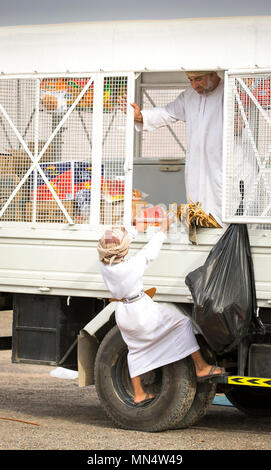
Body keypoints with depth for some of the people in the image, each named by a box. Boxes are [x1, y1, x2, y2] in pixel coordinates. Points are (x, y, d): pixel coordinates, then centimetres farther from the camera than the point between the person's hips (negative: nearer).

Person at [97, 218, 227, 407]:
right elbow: (150, 250, -8)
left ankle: (138, 393, 28)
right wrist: (163, 230, 8)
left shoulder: (104, 265, -11)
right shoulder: (134, 264, -24)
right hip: (142, 313, -6)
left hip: (123, 316, 6)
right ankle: (201, 366, 5)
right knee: (182, 321, 6)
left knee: (136, 349, 23)